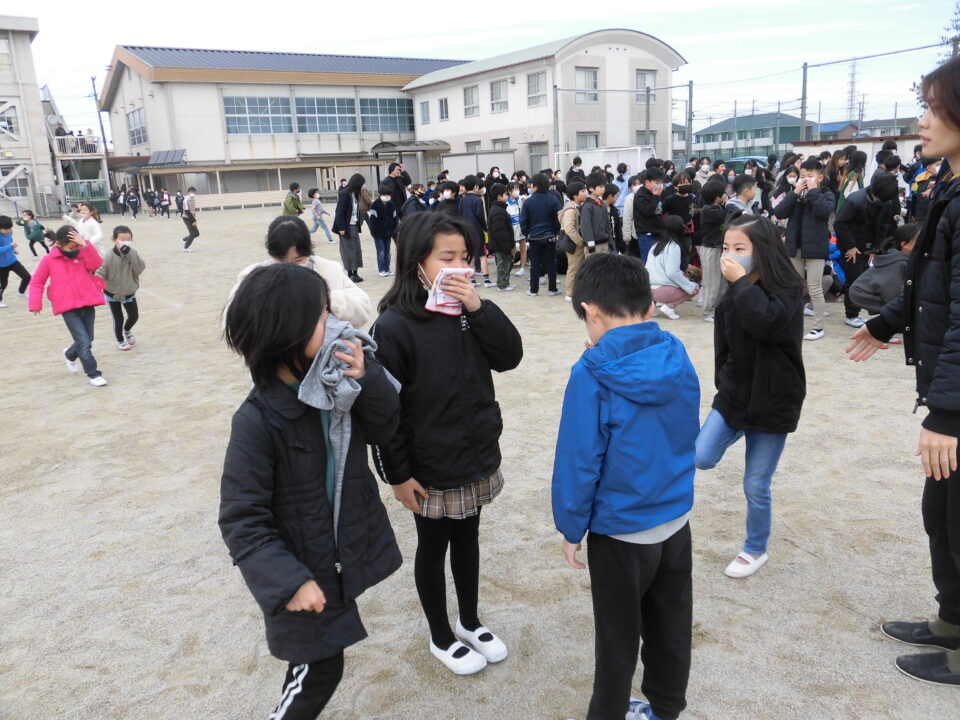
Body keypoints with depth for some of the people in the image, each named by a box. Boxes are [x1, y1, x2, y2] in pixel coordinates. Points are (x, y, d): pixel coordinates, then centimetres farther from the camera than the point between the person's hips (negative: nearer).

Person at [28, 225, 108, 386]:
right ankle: (93, 374, 0)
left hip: (87, 304, 3)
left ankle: (70, 355, 44)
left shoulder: (83, 255, 7)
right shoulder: (49, 260, 2)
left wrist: (85, 245, -20)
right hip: (68, 308, -3)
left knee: (88, 341, 12)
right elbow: (37, 282, 9)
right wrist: (35, 303, 1)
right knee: (84, 342, -11)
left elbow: (96, 264, -14)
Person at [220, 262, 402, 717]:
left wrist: (367, 380, -21)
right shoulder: (258, 420, -25)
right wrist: (288, 580, -26)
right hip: (303, 565, -6)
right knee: (319, 668, 9)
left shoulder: (337, 379, -11)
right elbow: (242, 518, -20)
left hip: (349, 549, 6)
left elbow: (384, 429, -3)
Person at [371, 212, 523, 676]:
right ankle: (441, 638, 38)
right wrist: (397, 474, -15)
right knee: (433, 548, 15)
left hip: (478, 458, 6)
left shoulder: (467, 309, -3)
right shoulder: (395, 325, -21)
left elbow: (510, 356, -7)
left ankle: (470, 622, 45)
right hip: (430, 470, -6)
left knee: (467, 538, 23)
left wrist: (478, 308, -20)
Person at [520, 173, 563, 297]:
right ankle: (552, 289, 11)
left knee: (535, 263, 7)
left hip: (534, 237, 0)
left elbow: (523, 221, -5)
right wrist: (556, 231, 7)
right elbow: (560, 217, -7)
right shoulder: (553, 200, -7)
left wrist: (526, 235, 6)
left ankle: (533, 290, 11)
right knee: (551, 262, 8)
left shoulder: (528, 201, -8)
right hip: (550, 236, 0)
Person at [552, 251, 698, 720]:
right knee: (671, 627, 22)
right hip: (676, 521, 6)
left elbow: (578, 460, -17)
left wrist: (571, 528, -6)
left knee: (618, 637, 14)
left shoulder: (593, 374, -22)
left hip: (620, 531, -5)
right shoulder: (679, 359, -5)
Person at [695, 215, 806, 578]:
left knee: (756, 487, 4)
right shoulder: (732, 295, 3)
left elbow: (766, 323, -36)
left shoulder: (787, 291, -15)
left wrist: (741, 282, -28)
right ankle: (739, 431, 18)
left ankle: (756, 549, 27)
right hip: (733, 395, 5)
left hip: (772, 402, -5)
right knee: (701, 458, -12)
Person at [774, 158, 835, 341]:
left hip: (815, 246, -4)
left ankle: (818, 326, 6)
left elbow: (824, 211, -24)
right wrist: (794, 193, -13)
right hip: (795, 246, 4)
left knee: (814, 288, -3)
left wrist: (813, 191, -18)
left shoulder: (825, 194, -2)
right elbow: (779, 213, -7)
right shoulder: (794, 192, 7)